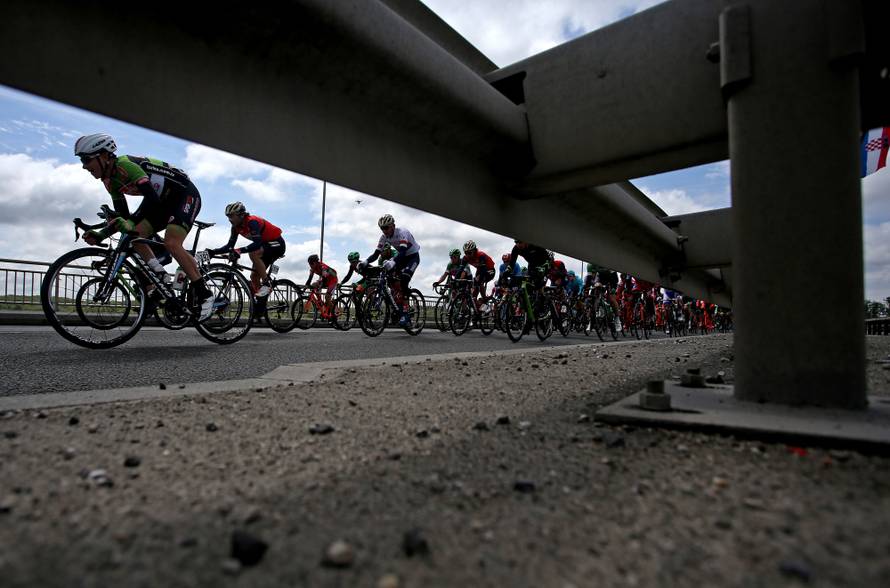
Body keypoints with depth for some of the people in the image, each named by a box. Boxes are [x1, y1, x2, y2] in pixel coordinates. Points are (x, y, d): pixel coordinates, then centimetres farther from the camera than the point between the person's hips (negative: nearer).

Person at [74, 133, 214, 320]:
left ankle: (203, 293, -16)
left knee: (171, 243, -26)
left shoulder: (125, 165, -25)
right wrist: (100, 235, -11)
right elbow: (123, 216, 4)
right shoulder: (110, 181, 2)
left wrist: (130, 224, -46)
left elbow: (152, 198, -36)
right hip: (162, 199, 9)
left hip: (185, 194, -9)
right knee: (134, 235, -10)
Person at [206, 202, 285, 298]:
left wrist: (239, 251, -49)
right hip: (265, 245, 9)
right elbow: (230, 246, 0)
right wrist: (213, 252, -13)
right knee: (254, 276, 2)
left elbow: (257, 243, -39)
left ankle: (266, 284, -20)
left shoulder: (252, 222, -27)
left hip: (277, 243, -9)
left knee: (253, 253, -33)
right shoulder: (236, 227, -2)